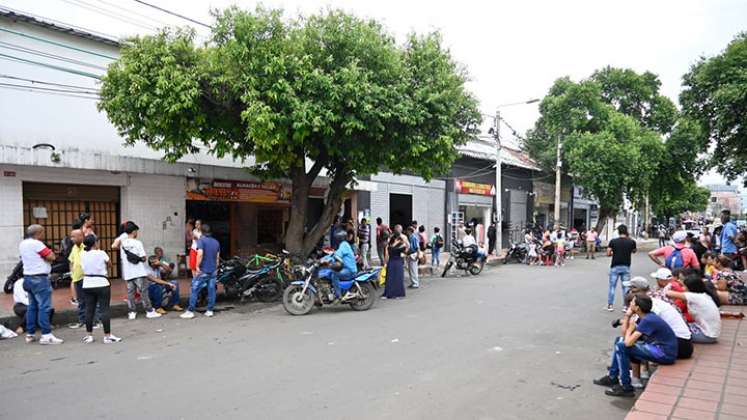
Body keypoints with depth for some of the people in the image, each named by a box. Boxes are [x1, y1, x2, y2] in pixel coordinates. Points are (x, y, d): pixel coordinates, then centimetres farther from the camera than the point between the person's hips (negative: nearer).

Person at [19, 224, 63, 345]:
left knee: (32, 306, 14)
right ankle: (46, 335, -10)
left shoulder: (22, 244, 12)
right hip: (39, 279, -9)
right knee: (44, 307, -8)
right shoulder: (36, 244, -16)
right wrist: (44, 256, 0)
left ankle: (30, 334, 18)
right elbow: (51, 256, -17)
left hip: (28, 277, 9)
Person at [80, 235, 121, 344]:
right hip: (101, 284, -5)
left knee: (89, 310, 10)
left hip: (87, 285, 5)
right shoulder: (101, 253, -11)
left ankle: (88, 335, 17)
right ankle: (107, 336, -2)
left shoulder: (82, 254, 1)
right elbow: (110, 265, 1)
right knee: (104, 309, -3)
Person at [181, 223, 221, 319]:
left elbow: (200, 254, -21)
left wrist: (197, 266, -15)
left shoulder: (201, 240, -8)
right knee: (211, 290, 8)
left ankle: (190, 311, 1)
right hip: (213, 271, 6)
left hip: (203, 271, -6)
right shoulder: (216, 242, 11)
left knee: (194, 290, 0)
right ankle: (210, 311, 12)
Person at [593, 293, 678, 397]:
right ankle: (612, 377, 20)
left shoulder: (648, 320, -24)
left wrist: (631, 328, -8)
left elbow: (628, 342, -27)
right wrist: (627, 315, -2)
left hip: (665, 354, -10)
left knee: (621, 347, -18)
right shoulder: (645, 317, 6)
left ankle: (626, 388, -8)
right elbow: (624, 334, 8)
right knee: (619, 340, 14)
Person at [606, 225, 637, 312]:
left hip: (615, 267, -1)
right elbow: (634, 251, 16)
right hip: (626, 267, 1)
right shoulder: (631, 242, -4)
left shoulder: (613, 241, -8)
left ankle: (610, 305, 11)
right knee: (625, 287, 9)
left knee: (612, 286, 8)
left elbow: (608, 254, -9)